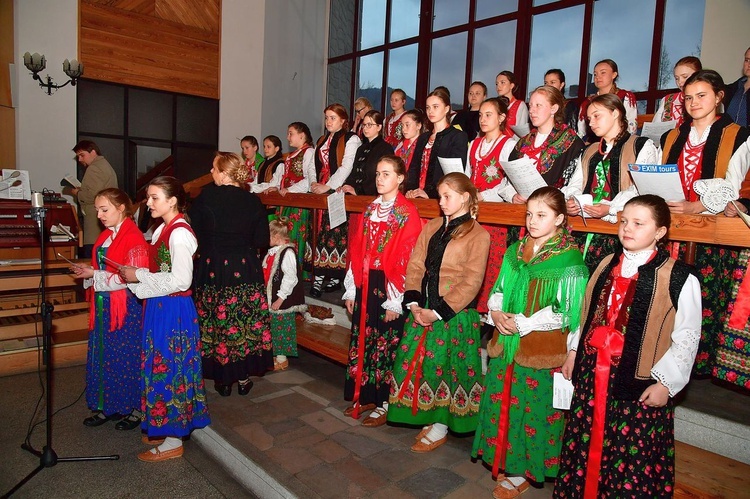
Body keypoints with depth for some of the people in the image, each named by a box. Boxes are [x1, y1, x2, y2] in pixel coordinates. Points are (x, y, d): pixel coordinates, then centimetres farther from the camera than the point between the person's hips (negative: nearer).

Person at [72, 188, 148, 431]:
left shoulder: (134, 238, -14)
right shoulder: (105, 236, 13)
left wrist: (94, 275, -15)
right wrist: (87, 272, 0)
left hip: (126, 305, -8)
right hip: (103, 304, 8)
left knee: (127, 356, 1)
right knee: (103, 355, 13)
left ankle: (136, 408, 16)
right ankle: (107, 406, 27)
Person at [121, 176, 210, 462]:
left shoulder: (179, 233, -18)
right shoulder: (164, 230, 12)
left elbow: (180, 280, -23)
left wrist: (139, 276, -16)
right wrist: (136, 278, 2)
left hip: (174, 309, -9)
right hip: (160, 307, 9)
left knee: (169, 368, 0)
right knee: (161, 366, 17)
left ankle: (173, 442, 15)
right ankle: (163, 429, 32)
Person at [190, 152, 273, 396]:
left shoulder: (205, 197, -9)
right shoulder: (253, 202, -4)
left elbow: (193, 233, -4)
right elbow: (262, 240, -3)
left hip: (211, 270, -1)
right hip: (245, 271, 1)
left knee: (215, 324, 11)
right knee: (246, 323, 11)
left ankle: (222, 380, 21)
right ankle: (243, 378, 22)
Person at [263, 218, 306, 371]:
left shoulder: (287, 253, -18)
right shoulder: (272, 251, 9)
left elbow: (290, 278, -22)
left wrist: (280, 299, -21)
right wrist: (264, 294, 14)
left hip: (282, 301, -9)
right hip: (269, 298, 9)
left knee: (282, 329, 4)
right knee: (271, 328, 17)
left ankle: (282, 359, 18)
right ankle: (273, 355, 32)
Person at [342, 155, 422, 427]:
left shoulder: (407, 213, -9)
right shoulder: (370, 209, 11)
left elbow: (406, 259, -13)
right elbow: (356, 250, 11)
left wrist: (395, 301, -15)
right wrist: (351, 289, 8)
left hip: (388, 287, -6)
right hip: (365, 285, 6)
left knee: (387, 343, 3)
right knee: (362, 340, 13)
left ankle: (385, 404, 19)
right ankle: (365, 396, 29)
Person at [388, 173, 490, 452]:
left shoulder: (478, 235, -6)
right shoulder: (431, 228, 11)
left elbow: (471, 282, -12)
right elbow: (415, 266, 7)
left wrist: (439, 312, -16)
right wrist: (414, 302, -6)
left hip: (454, 314, -5)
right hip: (422, 310, 6)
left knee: (446, 367, 4)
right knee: (416, 364, 10)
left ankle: (440, 427, 23)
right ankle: (427, 418, 30)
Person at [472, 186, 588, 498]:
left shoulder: (570, 259, -11)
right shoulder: (515, 251, 7)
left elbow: (567, 312, -13)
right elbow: (498, 290, 13)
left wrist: (522, 323, -18)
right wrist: (496, 312, -9)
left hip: (543, 349, -5)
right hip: (506, 344, 6)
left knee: (533, 407, 7)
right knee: (502, 402, 14)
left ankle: (522, 471, 27)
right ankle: (505, 462, 35)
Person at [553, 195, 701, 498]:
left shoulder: (679, 278, -9)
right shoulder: (606, 266, 8)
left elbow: (686, 338, -8)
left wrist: (665, 383, -10)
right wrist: (574, 352, 12)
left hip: (639, 384, -5)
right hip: (592, 373, 5)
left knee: (633, 457, 7)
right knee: (586, 445, 15)